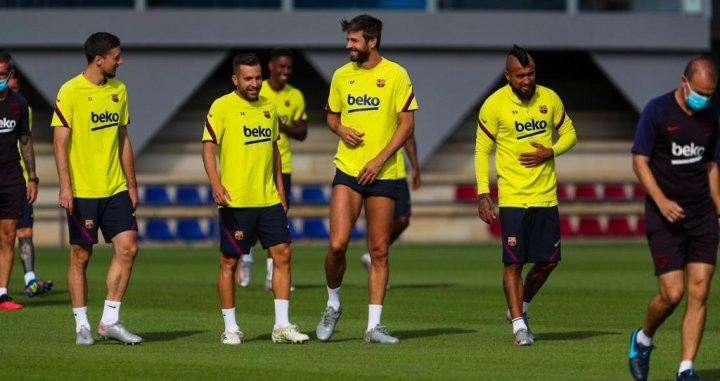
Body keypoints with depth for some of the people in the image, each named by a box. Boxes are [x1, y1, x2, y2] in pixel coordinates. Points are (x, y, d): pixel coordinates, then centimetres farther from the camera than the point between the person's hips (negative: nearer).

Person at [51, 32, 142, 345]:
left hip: (115, 190, 5)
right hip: (82, 190, -5)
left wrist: (131, 185, 17)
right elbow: (60, 141, -11)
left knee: (127, 248, -4)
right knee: (81, 256, 1)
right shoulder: (70, 92, -9)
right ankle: (82, 326, 10)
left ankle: (110, 321, 4)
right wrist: (65, 187, -18)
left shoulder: (118, 90, 10)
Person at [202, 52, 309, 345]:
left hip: (268, 199, 6)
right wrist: (216, 184, -27)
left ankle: (281, 326, 4)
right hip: (235, 201, -6)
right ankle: (230, 328, 10)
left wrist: (280, 190, 18)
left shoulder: (268, 107, 13)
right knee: (229, 262, 1)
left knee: (282, 255, 0)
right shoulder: (222, 107, -6)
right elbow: (208, 147, -13)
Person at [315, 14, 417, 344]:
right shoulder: (342, 75, 8)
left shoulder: (395, 75, -3)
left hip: (384, 174, -2)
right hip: (348, 169, 2)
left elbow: (407, 123, -5)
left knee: (379, 251, 1)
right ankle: (333, 305, 14)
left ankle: (373, 326, 5)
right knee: (337, 244, -10)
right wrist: (341, 131, -3)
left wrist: (380, 160, -13)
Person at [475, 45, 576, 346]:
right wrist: (483, 194, -8)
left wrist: (551, 152, -8)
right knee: (514, 262, -8)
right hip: (512, 197, -4)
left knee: (548, 261, 6)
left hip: (546, 196, 4)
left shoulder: (549, 99, 3)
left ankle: (519, 308, 28)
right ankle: (519, 325, 0)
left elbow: (569, 135, 14)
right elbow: (482, 150, -1)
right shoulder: (494, 105, -6)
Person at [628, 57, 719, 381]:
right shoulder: (657, 111, -9)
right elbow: (639, 162, -8)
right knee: (672, 294, -10)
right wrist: (661, 201, -20)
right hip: (665, 217, -5)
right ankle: (642, 339, 20)